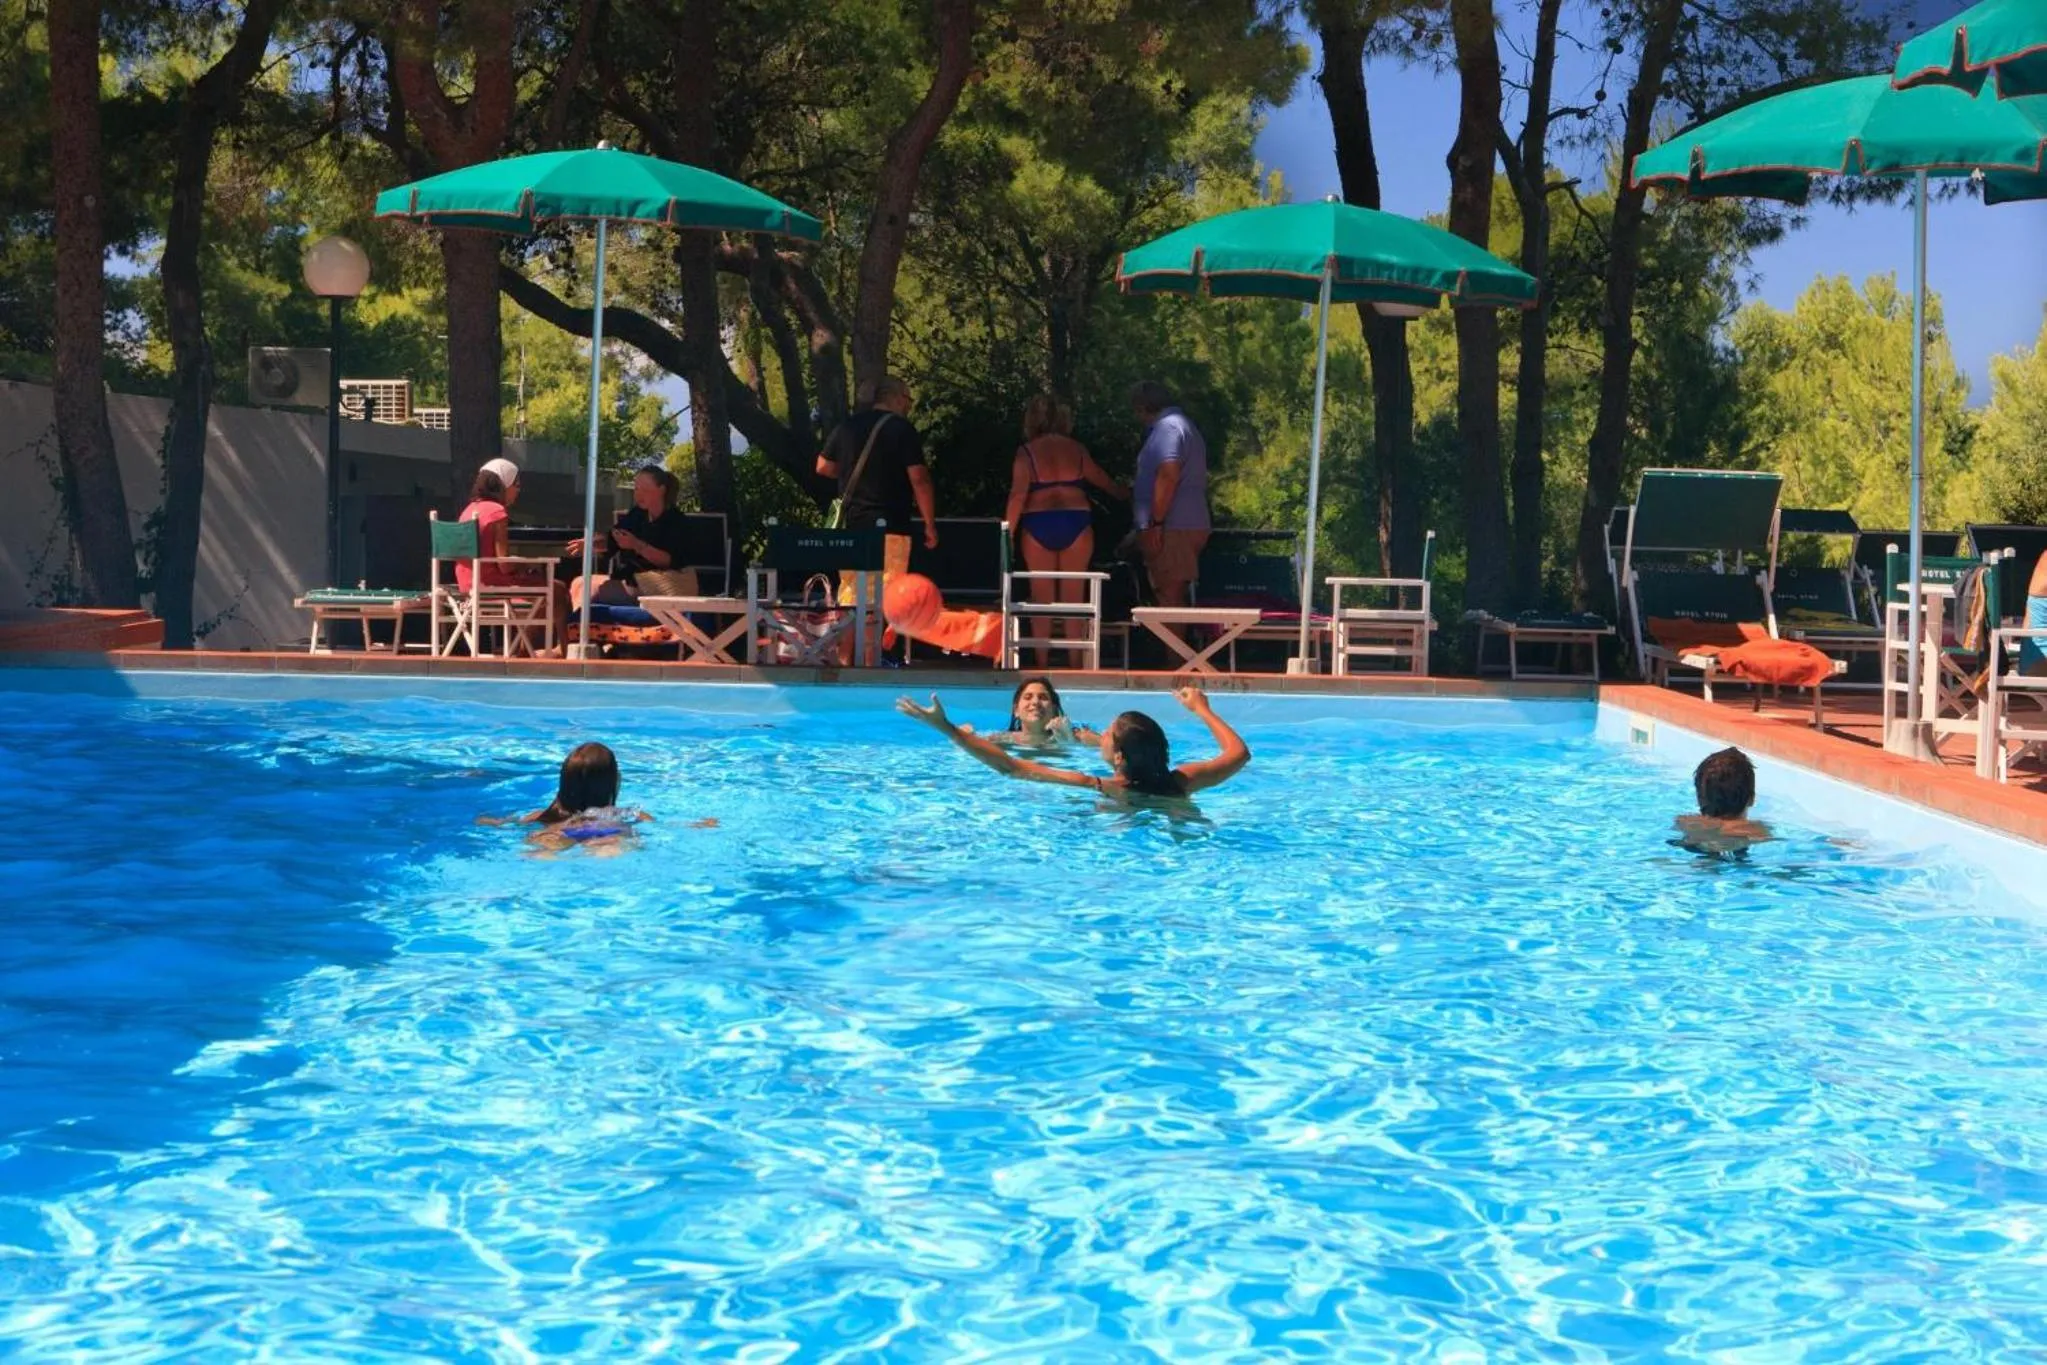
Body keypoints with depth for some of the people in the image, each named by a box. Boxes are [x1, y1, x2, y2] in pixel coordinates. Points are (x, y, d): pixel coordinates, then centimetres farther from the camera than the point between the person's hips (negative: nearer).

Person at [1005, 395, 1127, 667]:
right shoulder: (1077, 449, 8)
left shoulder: (1026, 452, 1)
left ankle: (1042, 663, 4)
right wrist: (1129, 495, 40)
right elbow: (1104, 482, 22)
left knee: (1042, 599, 5)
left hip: (1038, 525, -1)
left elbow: (1018, 494, -9)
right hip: (1076, 523, 1)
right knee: (1074, 599, 6)